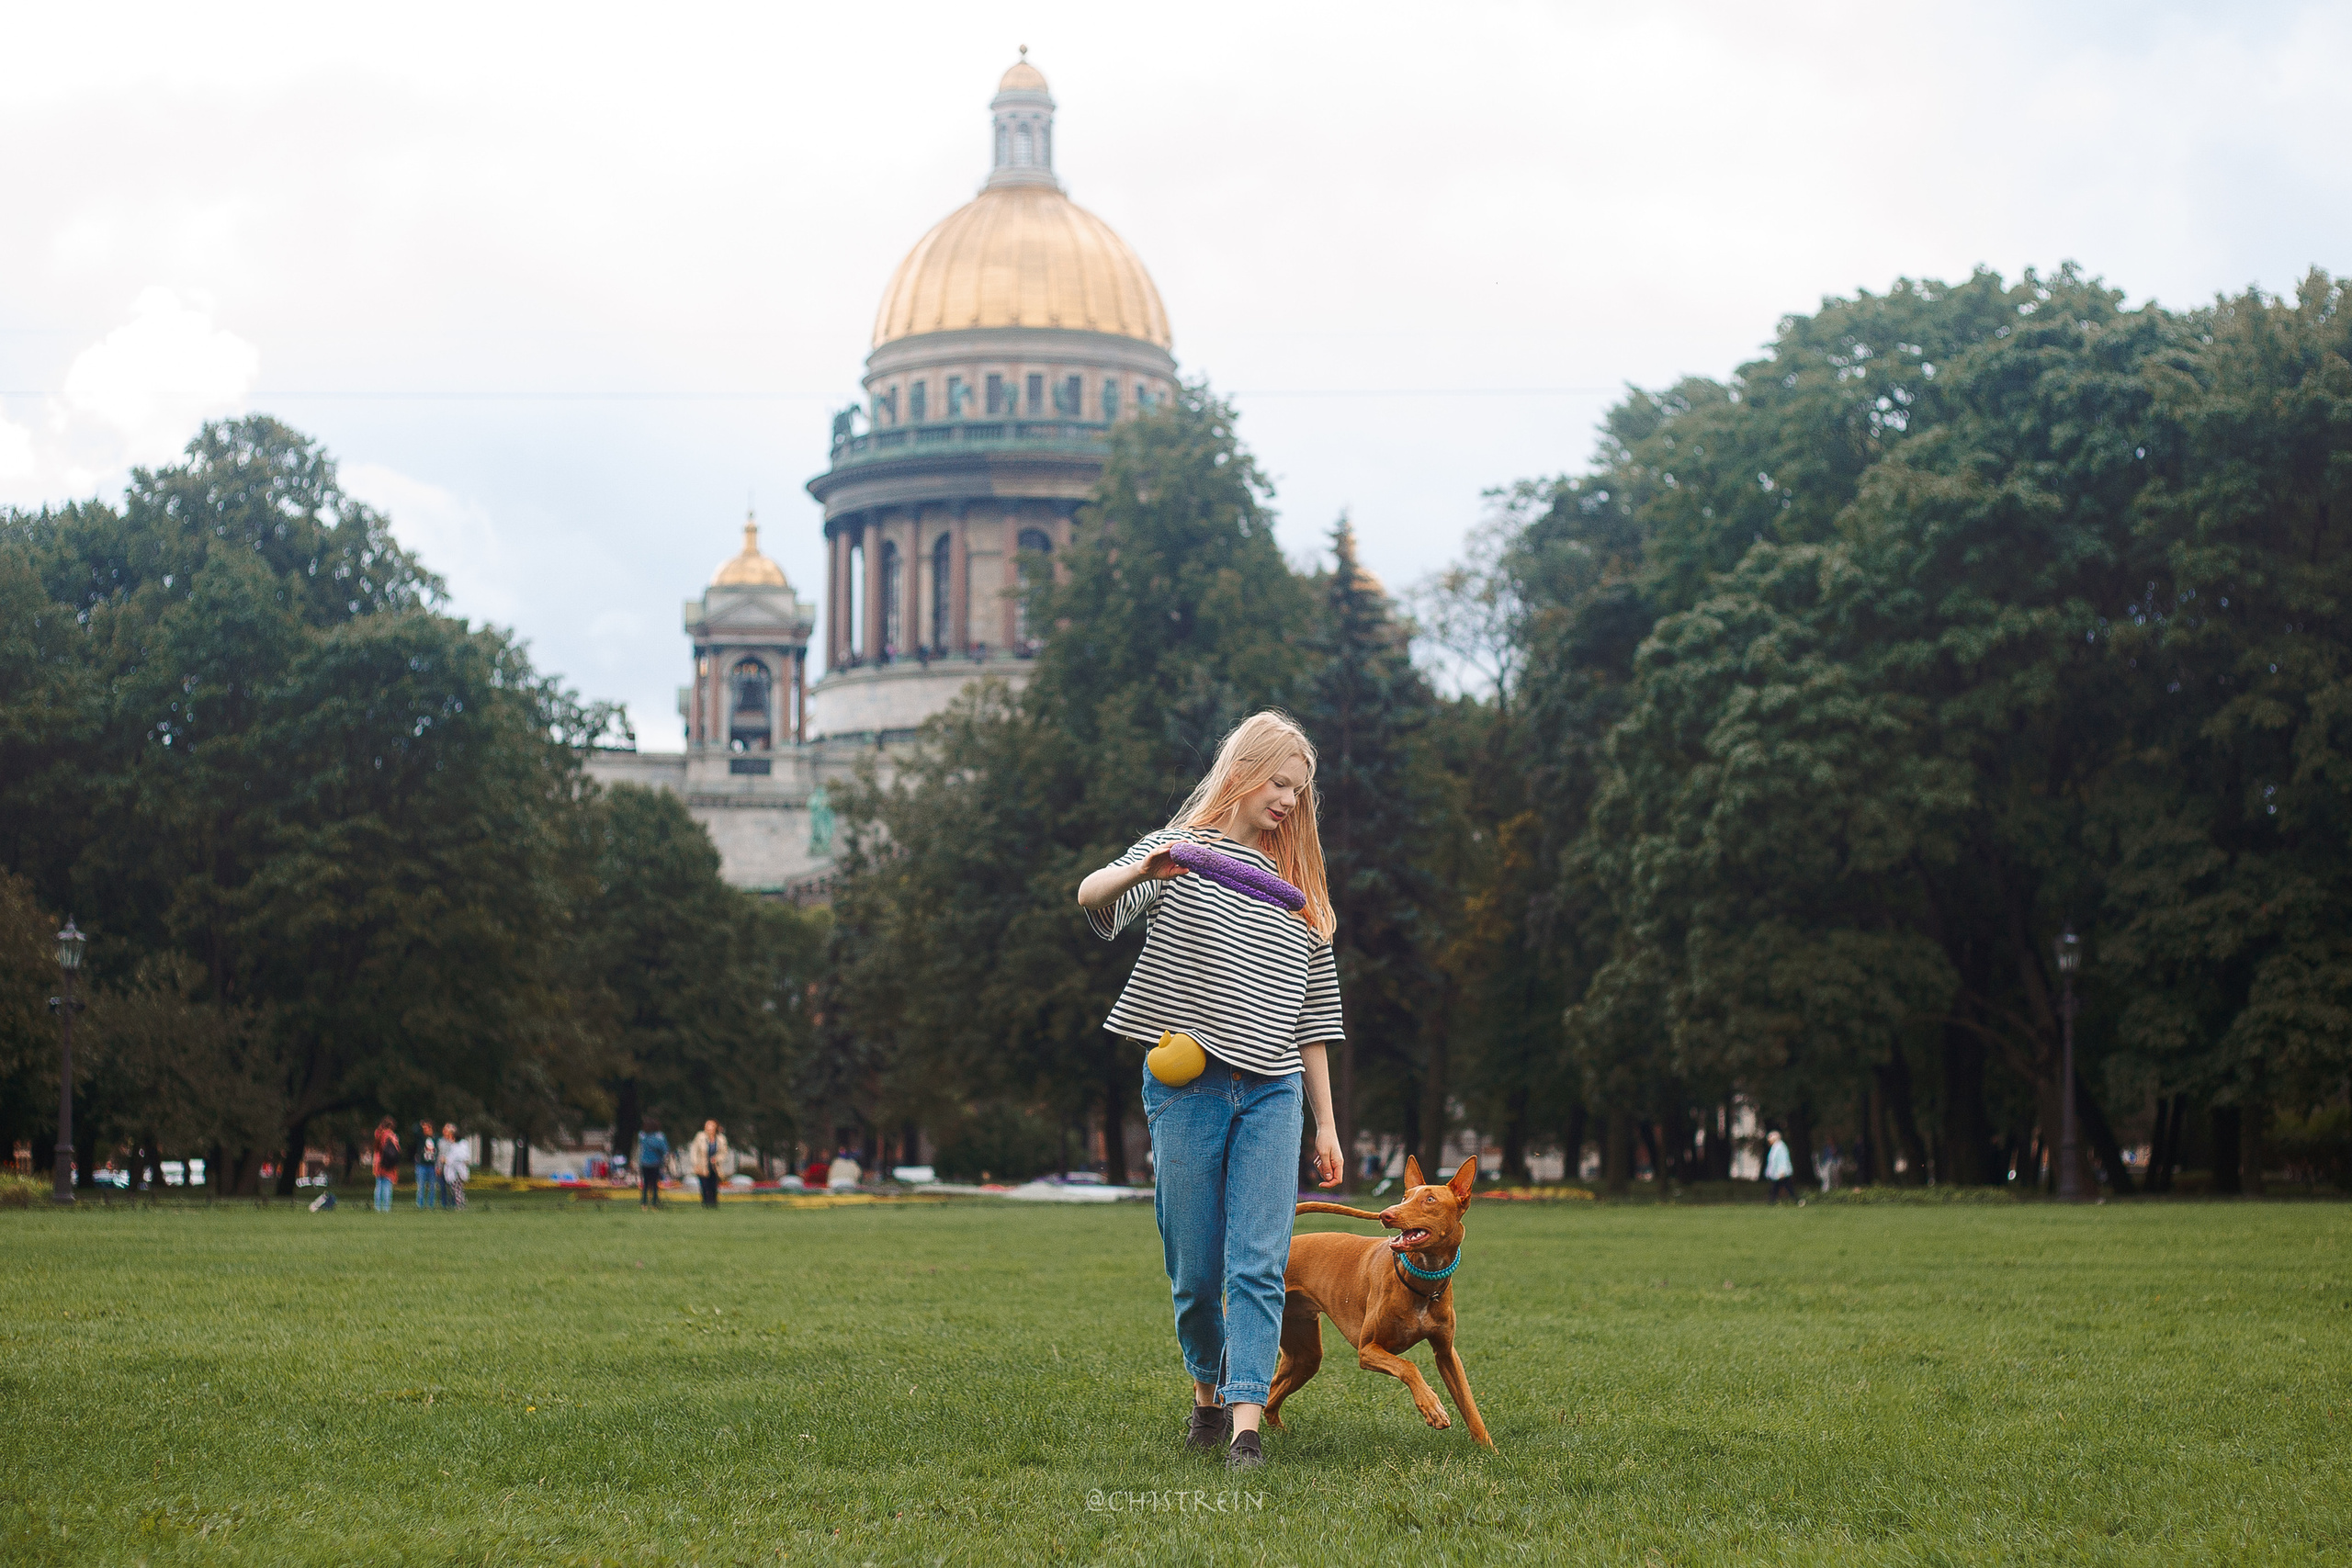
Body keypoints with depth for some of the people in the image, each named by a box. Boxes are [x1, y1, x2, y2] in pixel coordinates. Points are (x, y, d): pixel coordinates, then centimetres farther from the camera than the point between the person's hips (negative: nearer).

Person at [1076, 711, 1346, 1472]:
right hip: (1187, 1086, -3)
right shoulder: (1182, 850, 3)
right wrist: (1140, 871, -39)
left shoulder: (1298, 888, 17)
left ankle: (1246, 1425, -15)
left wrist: (1325, 1124, 14)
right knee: (1194, 1268, 4)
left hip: (1272, 1092, 3)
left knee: (1259, 1262, -9)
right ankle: (1209, 1391, 28)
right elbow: (1091, 897, -16)